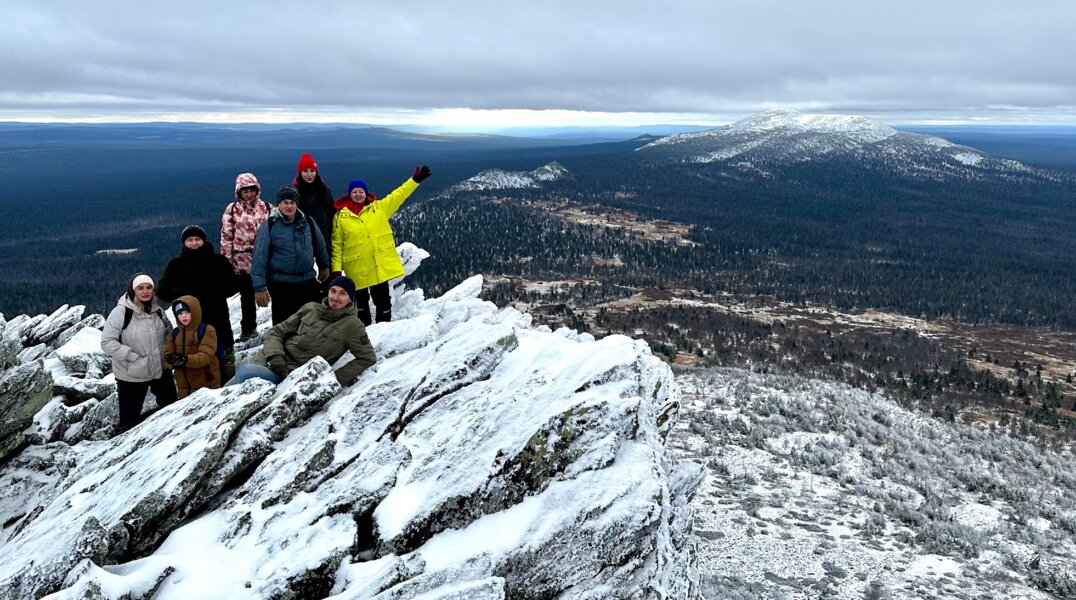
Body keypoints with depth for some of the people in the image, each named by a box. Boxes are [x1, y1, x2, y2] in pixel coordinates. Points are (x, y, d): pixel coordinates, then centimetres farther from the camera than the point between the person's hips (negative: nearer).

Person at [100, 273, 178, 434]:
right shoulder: (121, 312, -17)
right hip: (131, 376, -6)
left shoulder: (157, 311, 1)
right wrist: (133, 356, -22)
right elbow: (107, 342, -19)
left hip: (160, 370, 6)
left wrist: (165, 353, 4)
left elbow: (169, 332, 18)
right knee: (130, 420, 2)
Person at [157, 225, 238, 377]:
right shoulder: (176, 264, 8)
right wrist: (186, 294, -13)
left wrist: (210, 293, -15)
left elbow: (232, 285, -1)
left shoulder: (218, 261, 4)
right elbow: (162, 291, 3)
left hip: (217, 319, -1)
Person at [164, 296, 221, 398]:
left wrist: (186, 360, -34)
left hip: (207, 384, -5)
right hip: (184, 386, 5)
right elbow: (168, 354, 6)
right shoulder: (175, 333, 10)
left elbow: (206, 356, -17)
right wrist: (172, 360, -19)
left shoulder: (207, 330, -8)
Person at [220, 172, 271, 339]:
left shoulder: (267, 208, 6)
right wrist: (226, 260, -2)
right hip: (242, 260, 0)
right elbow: (226, 236, 3)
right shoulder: (232, 210, 2)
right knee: (247, 296, 9)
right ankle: (248, 329, 21)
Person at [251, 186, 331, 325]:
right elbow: (259, 258, -12)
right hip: (281, 286, -4)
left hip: (308, 282, 4)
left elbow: (320, 245, 18)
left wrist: (324, 266, 29)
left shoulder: (307, 222, 2)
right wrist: (259, 288, -16)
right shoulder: (269, 226, -10)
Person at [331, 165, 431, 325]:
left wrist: (415, 180, -4)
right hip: (357, 269, -2)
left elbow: (398, 196, 4)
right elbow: (337, 244, -1)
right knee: (361, 303, 10)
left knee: (383, 301, 10)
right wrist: (336, 269, -6)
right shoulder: (340, 216, -2)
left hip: (381, 266, 2)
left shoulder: (379, 207, 5)